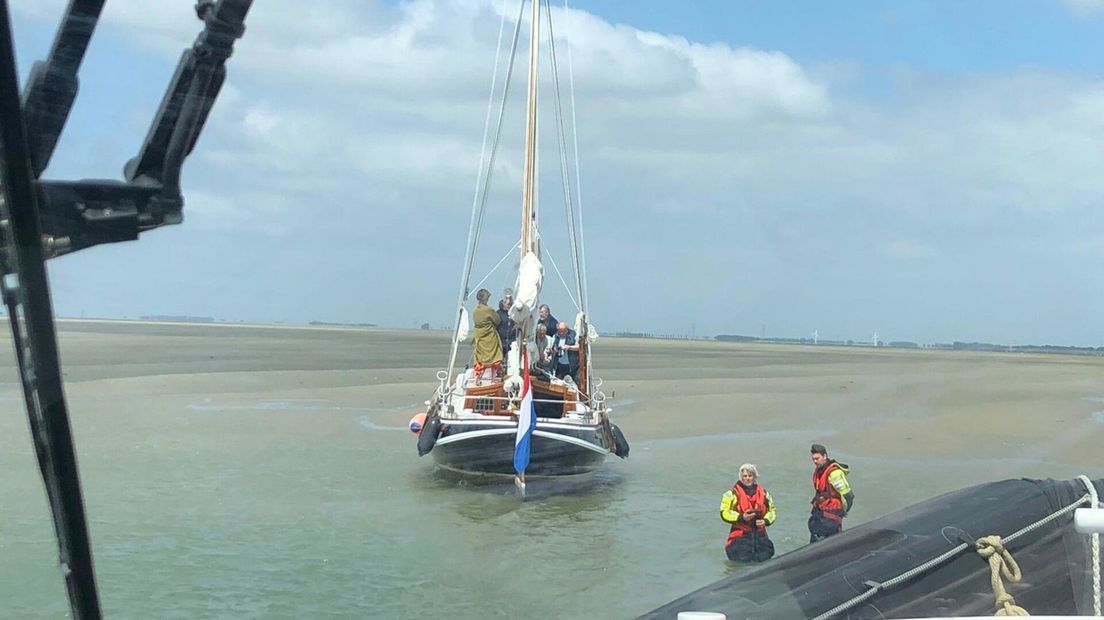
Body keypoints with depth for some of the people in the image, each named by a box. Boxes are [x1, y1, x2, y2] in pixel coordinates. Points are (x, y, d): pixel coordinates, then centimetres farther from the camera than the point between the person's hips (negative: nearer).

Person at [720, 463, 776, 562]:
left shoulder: (763, 493, 10)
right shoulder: (733, 493, -4)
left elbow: (772, 510, 18)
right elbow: (725, 512, -8)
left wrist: (766, 521, -3)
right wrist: (741, 517, -21)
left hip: (760, 534, 4)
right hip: (740, 535, -4)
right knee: (743, 560, -12)